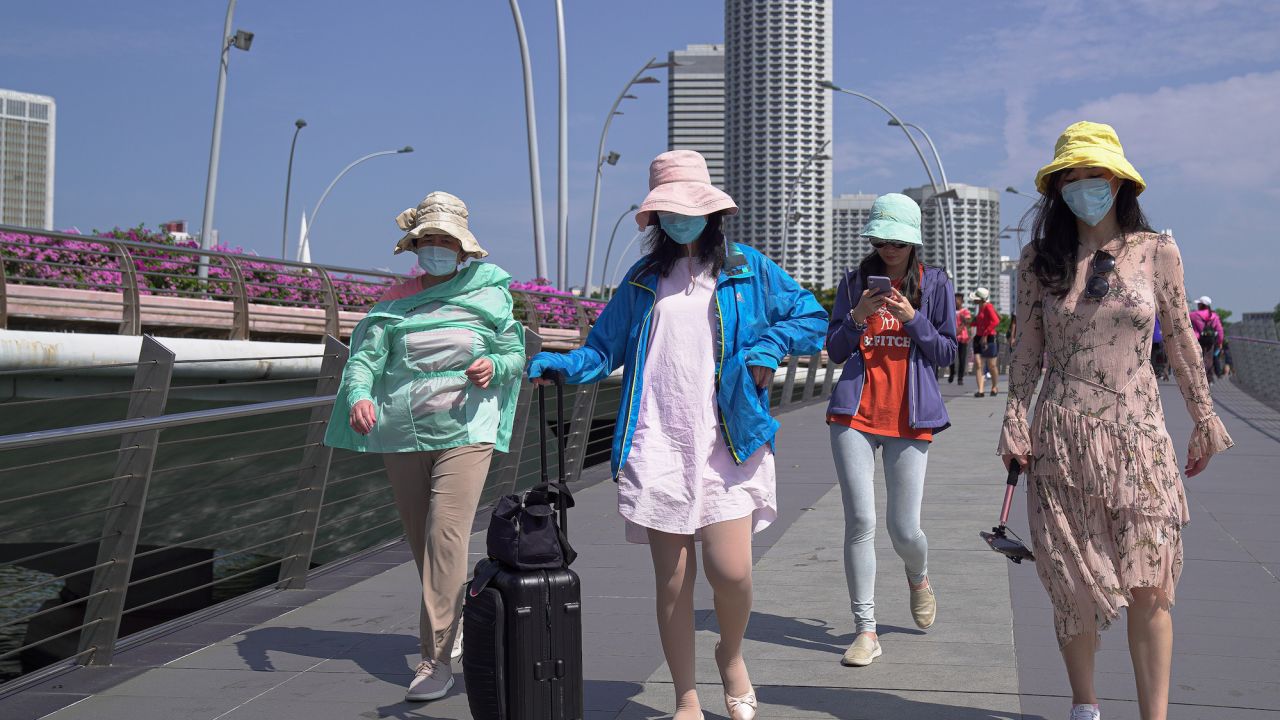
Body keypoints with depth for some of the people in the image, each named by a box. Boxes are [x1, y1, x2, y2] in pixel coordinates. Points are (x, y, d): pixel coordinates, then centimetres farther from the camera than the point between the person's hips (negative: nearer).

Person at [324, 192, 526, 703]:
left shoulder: (490, 295, 7)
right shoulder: (396, 301, 8)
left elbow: (516, 354, 11)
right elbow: (365, 354, -1)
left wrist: (494, 366, -12)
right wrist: (359, 395, -22)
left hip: (465, 431, -3)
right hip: (401, 433, 3)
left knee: (446, 536, -15)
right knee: (420, 541, 12)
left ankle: (437, 657, -14)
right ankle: (450, 625, 34)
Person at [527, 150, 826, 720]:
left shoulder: (747, 269, 9)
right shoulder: (643, 279, 15)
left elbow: (812, 317, 11)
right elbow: (605, 349, 14)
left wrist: (766, 349, -5)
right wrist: (560, 365, -5)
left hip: (727, 443, -2)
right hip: (656, 445, 2)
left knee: (730, 571, -13)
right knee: (672, 579, 2)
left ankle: (731, 655, 20)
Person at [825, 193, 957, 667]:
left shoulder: (935, 285, 7)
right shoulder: (855, 282, 10)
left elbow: (947, 353, 5)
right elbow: (834, 351, 10)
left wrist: (912, 318, -10)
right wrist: (857, 318, -9)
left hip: (909, 417, -1)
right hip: (854, 414, 1)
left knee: (904, 529, 0)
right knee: (860, 520, -6)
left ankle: (919, 578, 37)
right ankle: (866, 630, 0)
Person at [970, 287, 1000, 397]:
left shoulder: (988, 307, -13)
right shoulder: (981, 307, 13)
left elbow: (995, 321, -24)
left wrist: (985, 335, -24)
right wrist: (970, 322, 8)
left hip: (989, 338, -8)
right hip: (978, 338, 8)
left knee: (991, 366, 6)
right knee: (978, 364, -5)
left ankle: (995, 387, 26)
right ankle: (980, 390, -8)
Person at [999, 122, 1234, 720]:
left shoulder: (1157, 252, 3)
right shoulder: (1039, 262, 5)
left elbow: (1180, 341, 9)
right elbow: (1027, 351, 8)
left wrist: (1204, 420, 11)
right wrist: (1015, 424, 0)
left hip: (1138, 435, 0)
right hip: (1061, 436, 1)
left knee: (1150, 587, -4)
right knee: (1075, 584, 5)